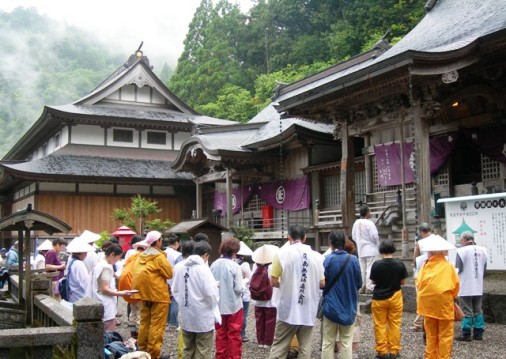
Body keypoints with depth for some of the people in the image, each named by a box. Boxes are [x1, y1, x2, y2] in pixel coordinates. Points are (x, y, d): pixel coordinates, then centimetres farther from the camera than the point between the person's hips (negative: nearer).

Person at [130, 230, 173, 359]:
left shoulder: (141, 255, 7)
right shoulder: (159, 256, -12)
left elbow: (136, 272, 9)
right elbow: (169, 273, -9)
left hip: (145, 292, 7)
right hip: (158, 294, -7)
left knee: (145, 321, 16)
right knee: (157, 324, -1)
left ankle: (142, 348, 24)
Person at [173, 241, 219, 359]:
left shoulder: (181, 267, 2)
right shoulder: (203, 268, -16)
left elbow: (175, 289, 9)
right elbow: (210, 293, -21)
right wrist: (216, 287, 0)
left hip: (186, 316, 6)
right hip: (203, 317, -6)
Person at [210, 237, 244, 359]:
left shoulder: (214, 265, -4)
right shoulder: (235, 266, -16)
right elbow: (239, 289, -16)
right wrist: (245, 281, 3)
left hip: (218, 306, 4)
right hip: (233, 306, -4)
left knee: (221, 334, 15)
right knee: (234, 336, 7)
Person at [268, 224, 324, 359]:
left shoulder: (282, 253, -6)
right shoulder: (316, 256, 2)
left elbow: (273, 282, -5)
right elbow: (322, 283, 2)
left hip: (288, 310, -2)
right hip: (308, 310, 2)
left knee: (279, 347, 4)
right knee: (305, 347, 8)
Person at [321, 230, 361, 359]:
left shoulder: (326, 260, -12)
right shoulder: (353, 260, -7)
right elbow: (359, 284, 1)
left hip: (330, 306, -1)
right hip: (348, 307, 1)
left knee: (328, 343, 8)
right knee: (346, 343, 10)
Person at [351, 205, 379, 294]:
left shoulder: (356, 223, 3)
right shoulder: (369, 223, -17)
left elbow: (353, 236, 10)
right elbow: (374, 236, -17)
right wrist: (377, 244, 2)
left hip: (360, 249, 7)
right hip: (370, 249, -6)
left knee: (362, 268, 12)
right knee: (370, 268, -3)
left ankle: (362, 287, 16)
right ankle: (369, 288, -5)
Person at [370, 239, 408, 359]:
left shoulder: (376, 264, -14)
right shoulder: (400, 264, -10)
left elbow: (373, 281, -3)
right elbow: (403, 282, -1)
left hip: (379, 298, -1)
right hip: (395, 297, 1)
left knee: (380, 325, 8)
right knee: (394, 325, 11)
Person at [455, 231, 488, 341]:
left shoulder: (462, 251, -15)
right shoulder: (483, 250, 1)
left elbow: (458, 269, -12)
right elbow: (484, 268, 10)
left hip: (465, 288, -5)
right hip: (478, 287, 5)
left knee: (467, 312, 2)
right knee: (478, 311, 14)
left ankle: (466, 335, 5)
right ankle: (478, 333, 17)